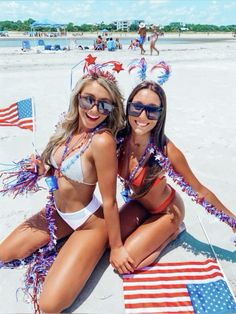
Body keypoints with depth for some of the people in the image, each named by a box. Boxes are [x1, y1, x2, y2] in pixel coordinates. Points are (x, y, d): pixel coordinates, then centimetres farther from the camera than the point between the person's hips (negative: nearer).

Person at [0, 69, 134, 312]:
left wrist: (115, 247, -13)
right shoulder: (69, 128, -6)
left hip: (90, 223, -7)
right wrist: (44, 170, -12)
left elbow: (109, 201, -23)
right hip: (59, 213, 7)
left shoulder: (102, 140, -29)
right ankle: (64, 237, 30)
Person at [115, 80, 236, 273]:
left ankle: (172, 232, 9)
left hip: (167, 211, -4)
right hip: (138, 203, 4)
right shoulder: (120, 139, -22)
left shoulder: (166, 150, -33)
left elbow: (200, 189, -18)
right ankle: (145, 227, 15)